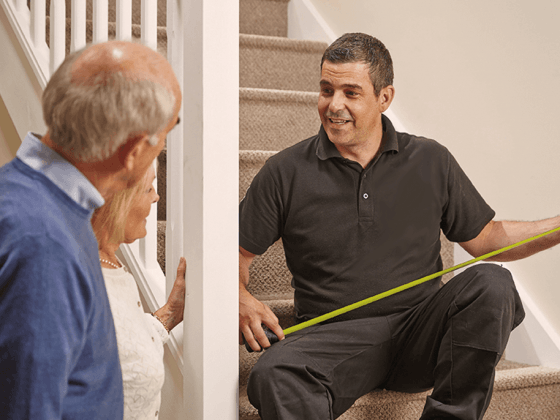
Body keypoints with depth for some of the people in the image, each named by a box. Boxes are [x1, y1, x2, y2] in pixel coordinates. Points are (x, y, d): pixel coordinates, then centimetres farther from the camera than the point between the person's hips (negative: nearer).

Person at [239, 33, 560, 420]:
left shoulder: (431, 162, 8)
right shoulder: (286, 173, 3)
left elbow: (486, 238, 15)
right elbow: (237, 253, 9)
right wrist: (241, 299, -12)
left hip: (422, 330, 3)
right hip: (335, 336, -2)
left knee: (491, 284, -26)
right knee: (273, 377, -34)